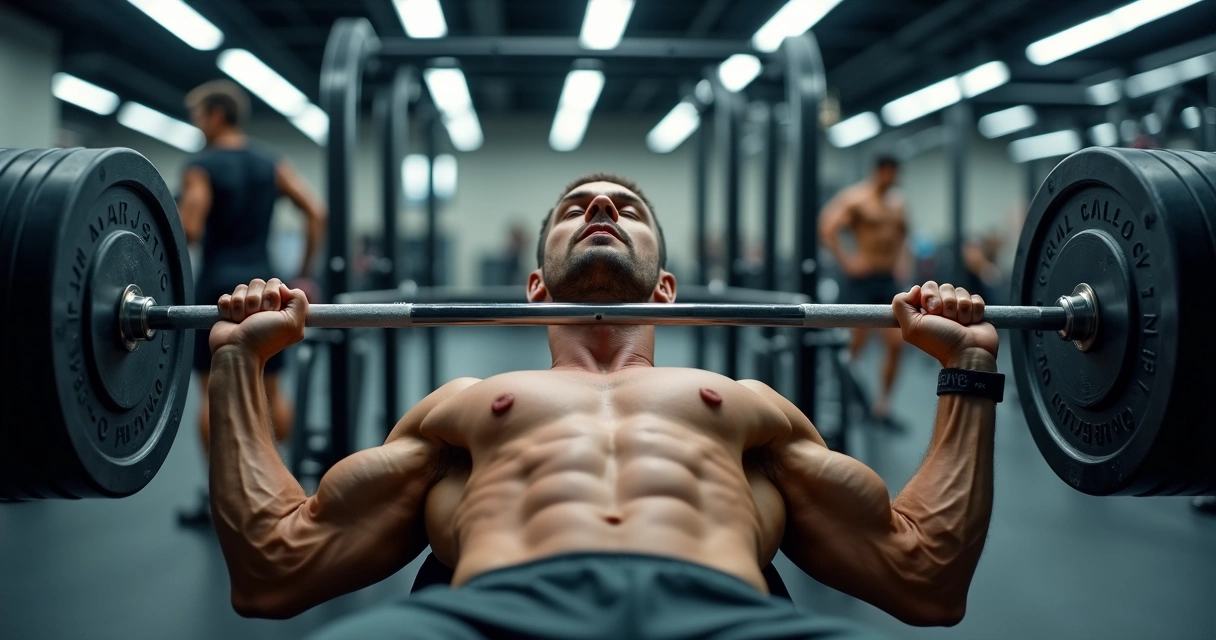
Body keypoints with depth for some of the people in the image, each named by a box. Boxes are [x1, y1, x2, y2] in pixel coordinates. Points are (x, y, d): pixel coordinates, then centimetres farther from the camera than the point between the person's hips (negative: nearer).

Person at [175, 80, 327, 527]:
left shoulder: (202, 167, -6)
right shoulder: (272, 163, 9)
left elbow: (189, 232, -18)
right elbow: (316, 213, 2)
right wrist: (305, 273, 8)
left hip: (219, 286, -5)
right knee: (271, 390, 11)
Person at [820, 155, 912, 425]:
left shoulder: (898, 203, 13)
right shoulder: (855, 198, -7)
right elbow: (828, 228, -15)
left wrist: (903, 261, 11)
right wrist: (846, 261, -18)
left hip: (888, 281, 6)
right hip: (862, 279, -6)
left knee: (897, 343, -2)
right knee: (855, 344, -3)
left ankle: (882, 403, 8)